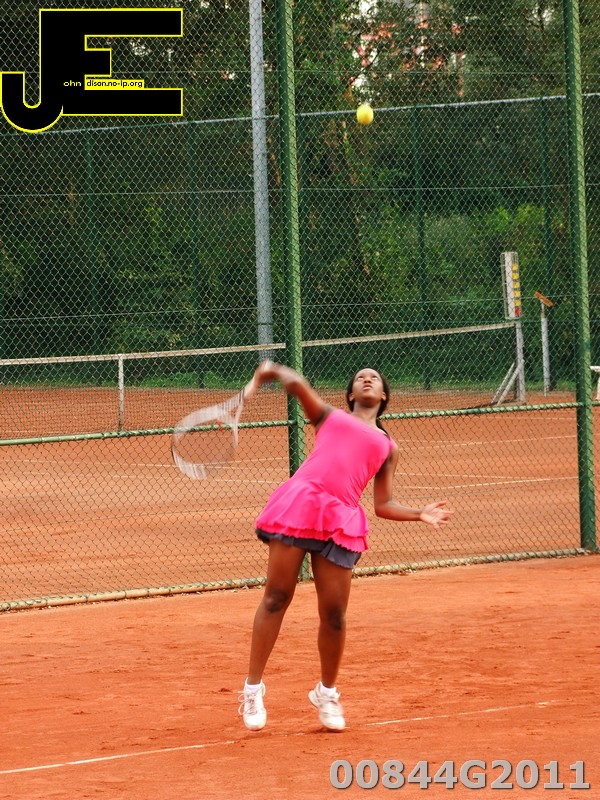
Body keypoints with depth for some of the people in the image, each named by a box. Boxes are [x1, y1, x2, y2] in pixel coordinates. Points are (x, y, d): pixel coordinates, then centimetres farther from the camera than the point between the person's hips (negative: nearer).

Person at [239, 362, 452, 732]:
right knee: (277, 597, -4)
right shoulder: (329, 416, 23)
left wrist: (419, 514, 8)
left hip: (341, 519, 2)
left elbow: (384, 504, 21)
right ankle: (253, 688, 4)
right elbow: (298, 385, 7)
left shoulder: (388, 447, 26)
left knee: (334, 613, -1)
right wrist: (275, 371, -9)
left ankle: (327, 692, 20)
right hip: (300, 502, -2)